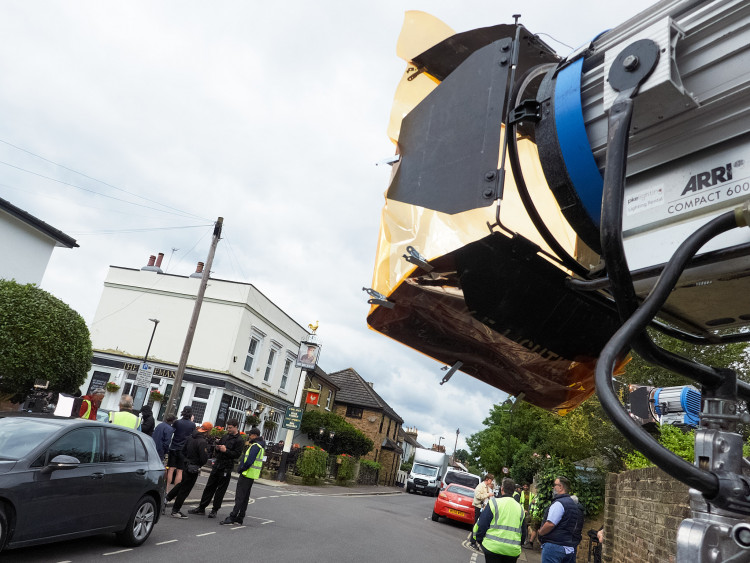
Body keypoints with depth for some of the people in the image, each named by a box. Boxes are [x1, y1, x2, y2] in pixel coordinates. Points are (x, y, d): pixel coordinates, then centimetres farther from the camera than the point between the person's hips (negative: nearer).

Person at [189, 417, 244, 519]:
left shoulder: (240, 441, -8)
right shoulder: (225, 436, 12)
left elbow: (237, 455, -15)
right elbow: (217, 448, 20)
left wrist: (225, 450, -20)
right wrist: (217, 448, -3)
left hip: (226, 468, -6)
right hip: (217, 465, 6)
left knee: (220, 490, 2)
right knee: (209, 487, 10)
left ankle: (214, 510, 12)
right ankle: (201, 507, 17)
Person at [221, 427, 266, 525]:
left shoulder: (255, 446, -16)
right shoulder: (260, 445, 16)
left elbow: (249, 461, -22)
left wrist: (241, 469, -11)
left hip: (247, 473, -10)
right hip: (252, 475, 10)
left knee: (240, 496, -9)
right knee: (245, 497, 12)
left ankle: (232, 517, -10)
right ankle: (240, 518, 16)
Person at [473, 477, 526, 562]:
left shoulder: (494, 503, -4)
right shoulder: (520, 508, 10)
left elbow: (482, 525, -4)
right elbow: (523, 533, 19)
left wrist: (478, 539, 11)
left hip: (493, 548, -4)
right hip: (513, 551, 4)